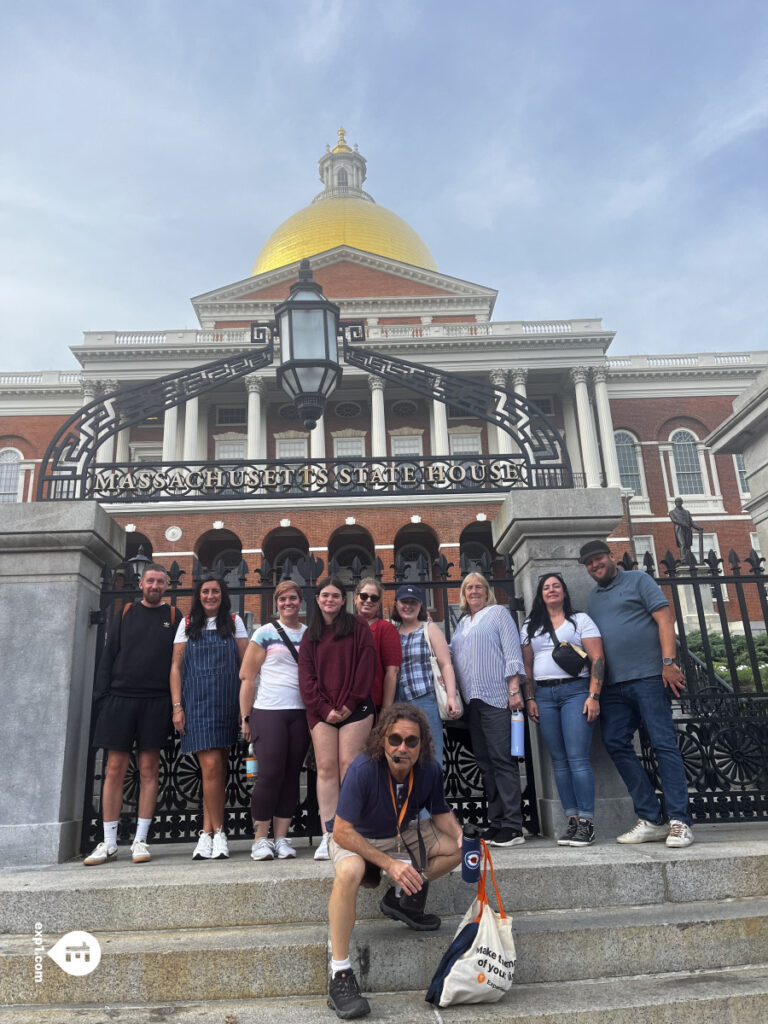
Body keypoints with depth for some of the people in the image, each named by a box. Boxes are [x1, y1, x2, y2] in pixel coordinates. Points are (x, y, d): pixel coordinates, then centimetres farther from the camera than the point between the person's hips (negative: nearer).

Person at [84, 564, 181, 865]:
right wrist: (102, 695, -1)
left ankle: (140, 840, 12)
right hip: (120, 699, 1)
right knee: (115, 769, 3)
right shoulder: (126, 613, 10)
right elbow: (108, 656, 7)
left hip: (156, 702, -1)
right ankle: (109, 843, 13)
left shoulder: (173, 616, 6)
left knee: (148, 770, 3)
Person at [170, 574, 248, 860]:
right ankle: (218, 833, 2)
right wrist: (177, 706, -1)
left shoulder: (234, 622, 11)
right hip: (197, 701, -1)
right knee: (211, 765, -11)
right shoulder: (188, 624, 11)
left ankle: (207, 833, 12)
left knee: (216, 766, 2)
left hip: (226, 702, 1)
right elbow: (176, 666, 8)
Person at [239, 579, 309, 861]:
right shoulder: (265, 633, 1)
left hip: (300, 713, 3)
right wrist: (246, 718, -3)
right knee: (270, 774, -5)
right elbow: (246, 677, 1)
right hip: (268, 712, -3)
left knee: (292, 775, 6)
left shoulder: (310, 634, 10)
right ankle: (260, 839, 8)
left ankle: (281, 838, 16)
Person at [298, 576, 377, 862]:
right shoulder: (310, 635, 14)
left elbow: (366, 666, -3)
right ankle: (328, 836, -1)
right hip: (321, 712, 3)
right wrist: (324, 708, -5)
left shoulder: (357, 628, 4)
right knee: (326, 768, -3)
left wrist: (349, 704, -9)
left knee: (349, 765, -6)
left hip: (354, 708, -2)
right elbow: (306, 676, 7)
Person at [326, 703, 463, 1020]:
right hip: (356, 839, -5)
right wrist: (389, 864, -33)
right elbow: (342, 832, -29)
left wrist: (463, 836, -20)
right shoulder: (363, 769, -31)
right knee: (349, 872, -37)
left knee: (460, 845, -9)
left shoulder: (429, 770, -17)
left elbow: (441, 814, 1)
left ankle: (400, 898, 1)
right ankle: (339, 975, -23)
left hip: (404, 835, 5)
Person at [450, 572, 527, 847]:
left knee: (502, 759, -8)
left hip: (496, 697, -6)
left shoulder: (498, 613, 4)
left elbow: (512, 651, -5)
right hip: (472, 700, 6)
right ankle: (496, 822, 14)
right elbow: (451, 656, 22)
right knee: (485, 761, 7)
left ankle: (512, 826, -5)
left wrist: (514, 689, -13)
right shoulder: (462, 623, 21)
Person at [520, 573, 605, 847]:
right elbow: (526, 665, 14)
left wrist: (593, 696, -10)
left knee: (577, 758, -10)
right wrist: (529, 698, 5)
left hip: (575, 690, -4)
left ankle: (586, 822, -4)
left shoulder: (580, 619, 6)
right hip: (544, 694, 4)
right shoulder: (530, 626, 17)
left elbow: (597, 659, -1)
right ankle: (572, 821, 9)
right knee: (559, 760, 3)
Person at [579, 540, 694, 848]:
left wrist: (668, 662, -14)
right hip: (613, 684, 6)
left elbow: (665, 620, -4)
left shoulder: (638, 581, 5)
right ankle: (651, 820, 7)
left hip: (647, 676, -6)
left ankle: (679, 821, 0)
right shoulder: (593, 597, 20)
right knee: (615, 743, -1)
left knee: (664, 744, -6)